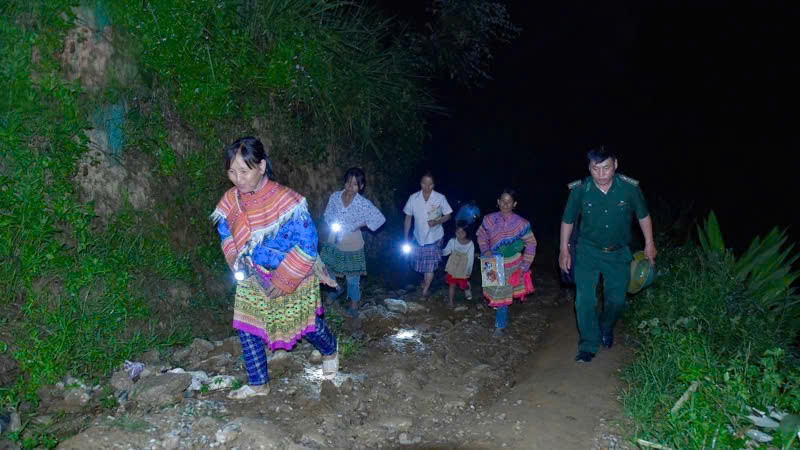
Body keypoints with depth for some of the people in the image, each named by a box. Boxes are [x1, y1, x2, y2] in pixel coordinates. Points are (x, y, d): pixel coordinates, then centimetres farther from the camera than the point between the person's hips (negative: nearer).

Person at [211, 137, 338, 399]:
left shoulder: (286, 200, -28)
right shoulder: (230, 201, -10)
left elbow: (307, 244, -23)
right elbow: (226, 234, 8)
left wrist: (284, 281, -22)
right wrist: (237, 260, -11)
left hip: (293, 279, -4)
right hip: (252, 279, 5)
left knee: (309, 325, 13)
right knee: (247, 328, 6)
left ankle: (330, 352, 47)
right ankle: (258, 384, 26)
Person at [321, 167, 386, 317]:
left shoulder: (364, 204, -18)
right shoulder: (335, 197, -9)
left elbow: (380, 219, -11)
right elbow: (327, 214, 6)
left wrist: (360, 225, -15)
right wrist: (333, 224, -13)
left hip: (352, 247, -4)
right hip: (333, 243, 4)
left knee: (352, 277, 10)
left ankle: (354, 303, 33)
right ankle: (337, 288, 48)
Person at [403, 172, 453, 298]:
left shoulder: (440, 198, -10)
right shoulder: (413, 198, -6)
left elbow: (447, 216, -1)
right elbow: (408, 218, 1)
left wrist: (437, 222, -21)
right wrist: (405, 239, 0)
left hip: (434, 237, -2)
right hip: (419, 237, 2)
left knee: (430, 265, -3)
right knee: (421, 263, 16)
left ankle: (425, 291, 10)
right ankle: (425, 281, 44)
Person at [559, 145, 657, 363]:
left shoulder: (630, 187, -18)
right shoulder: (579, 189, -18)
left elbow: (643, 216, 0)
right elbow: (568, 220, -3)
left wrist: (649, 245, 6)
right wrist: (564, 250, 0)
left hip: (618, 253, 1)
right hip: (588, 251, -1)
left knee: (616, 299, 9)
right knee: (584, 299, -9)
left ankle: (606, 328, 40)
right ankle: (588, 344, 6)